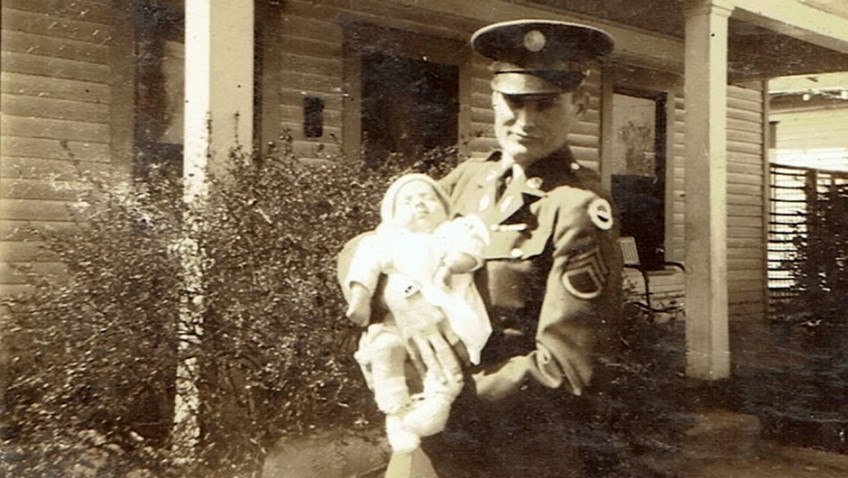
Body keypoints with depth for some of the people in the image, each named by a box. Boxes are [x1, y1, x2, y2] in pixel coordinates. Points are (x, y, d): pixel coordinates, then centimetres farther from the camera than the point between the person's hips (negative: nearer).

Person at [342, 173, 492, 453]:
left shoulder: (454, 231, 19)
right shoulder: (390, 240, 21)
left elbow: (469, 247, -1)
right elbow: (367, 262, 7)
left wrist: (452, 265, -20)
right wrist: (359, 296, -9)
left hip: (448, 317, -1)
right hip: (402, 321, 1)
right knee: (381, 346, -22)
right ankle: (396, 412, -13)